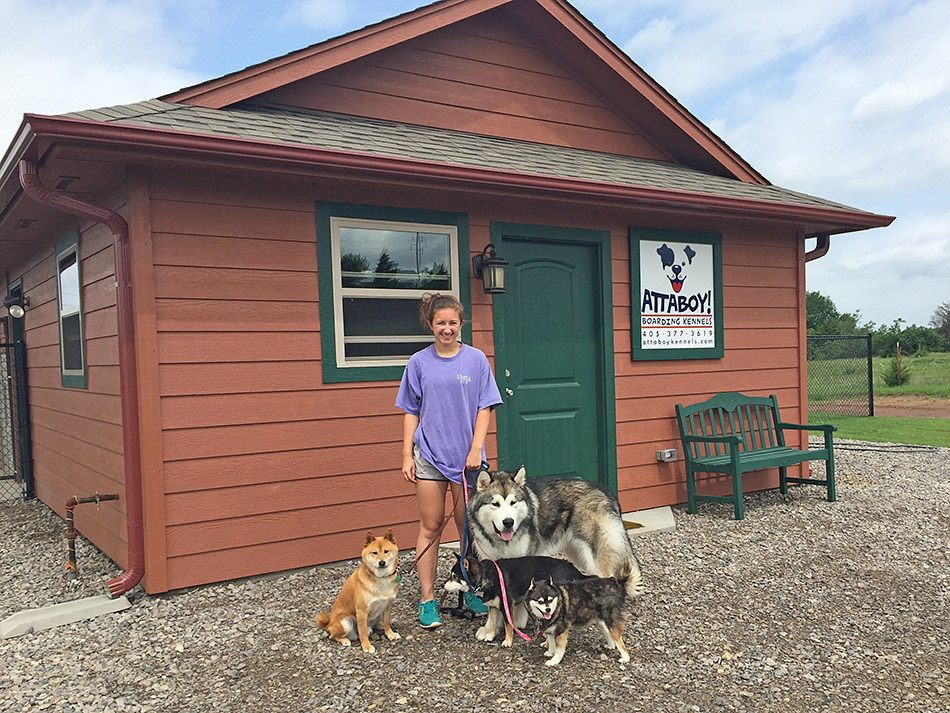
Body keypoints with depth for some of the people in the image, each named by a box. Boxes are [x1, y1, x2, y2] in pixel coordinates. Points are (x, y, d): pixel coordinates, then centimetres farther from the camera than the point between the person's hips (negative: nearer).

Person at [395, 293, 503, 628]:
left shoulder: (476, 359, 2)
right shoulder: (419, 362, 3)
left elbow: (484, 408, 1)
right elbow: (411, 412, 6)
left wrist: (476, 449, -8)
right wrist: (407, 455, 2)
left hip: (466, 456, 0)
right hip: (429, 455, 0)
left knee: (468, 526, 9)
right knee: (430, 526, 3)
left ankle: (471, 591, 24)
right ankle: (427, 599, 11)